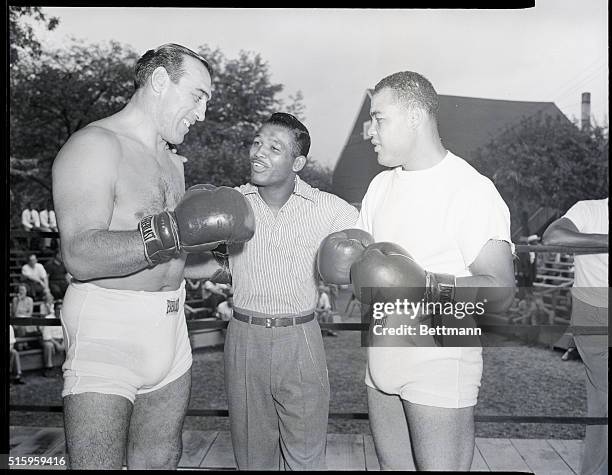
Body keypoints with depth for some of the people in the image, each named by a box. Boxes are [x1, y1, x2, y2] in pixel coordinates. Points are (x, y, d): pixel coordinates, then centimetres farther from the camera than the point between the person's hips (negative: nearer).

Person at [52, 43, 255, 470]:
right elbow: (81, 256, -23)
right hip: (107, 327, -7)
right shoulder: (95, 145, -11)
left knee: (161, 460, 16)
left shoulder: (173, 163, 15)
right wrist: (173, 233, -31)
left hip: (171, 325, 8)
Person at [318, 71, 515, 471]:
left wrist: (426, 285, -31)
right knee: (390, 464, 17)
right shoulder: (381, 186, 10)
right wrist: (346, 263, -5)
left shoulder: (472, 190, -13)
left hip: (440, 368, -6)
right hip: (383, 360, 7)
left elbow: (501, 292, -16)